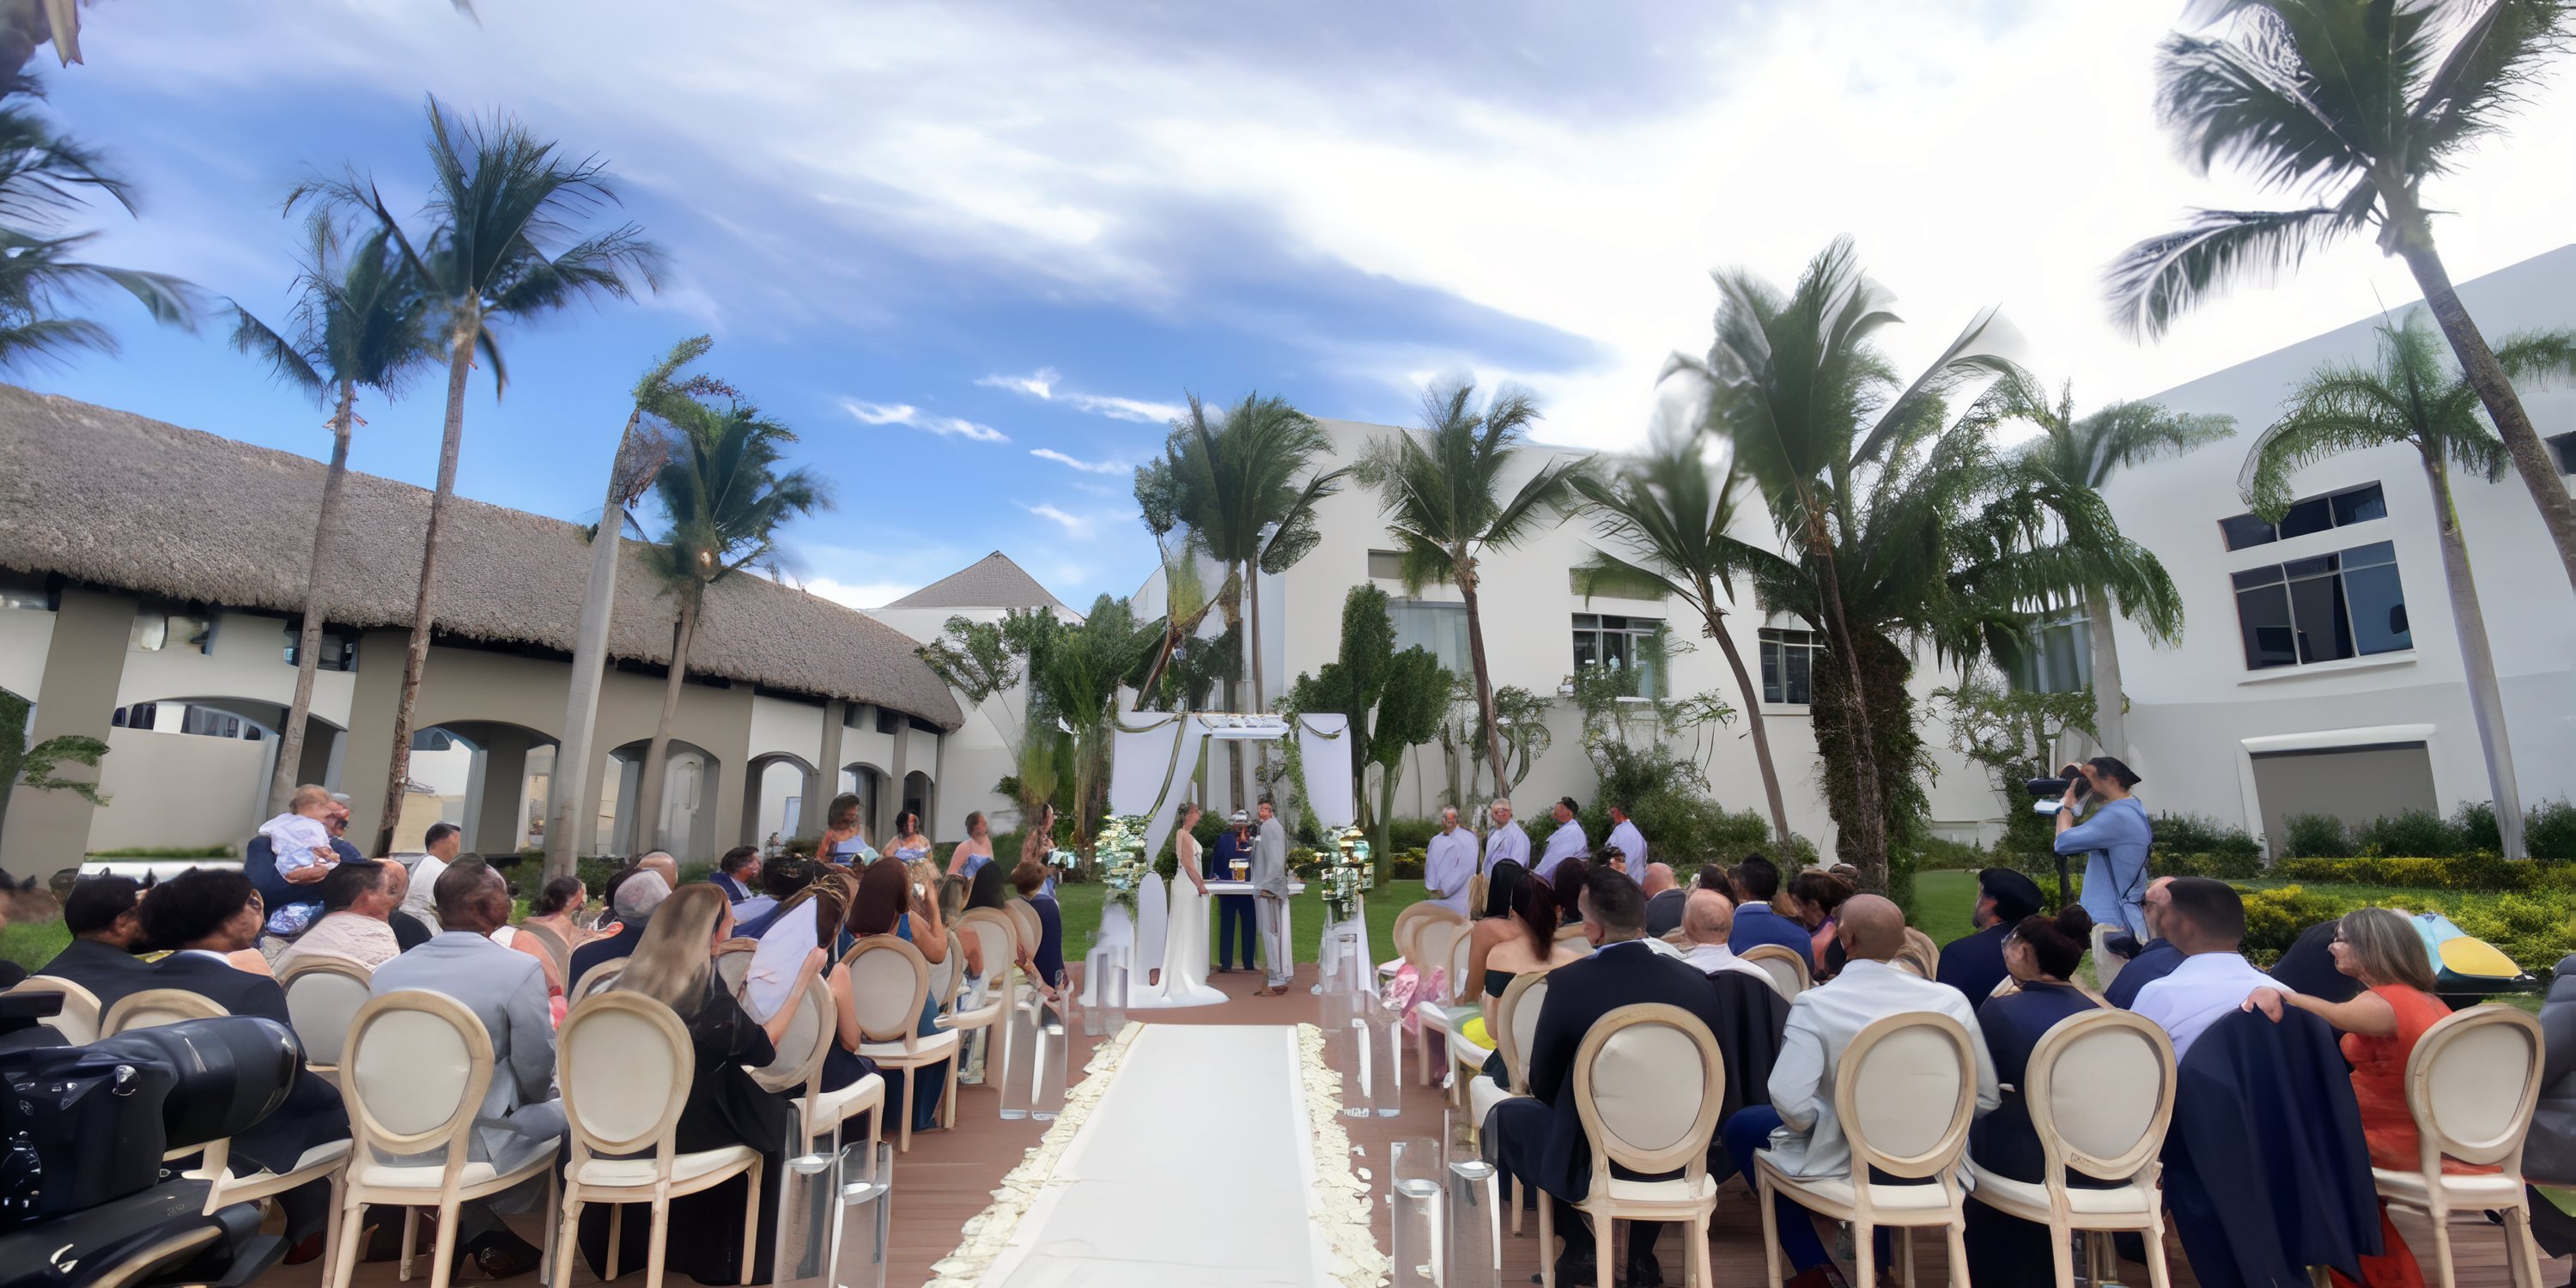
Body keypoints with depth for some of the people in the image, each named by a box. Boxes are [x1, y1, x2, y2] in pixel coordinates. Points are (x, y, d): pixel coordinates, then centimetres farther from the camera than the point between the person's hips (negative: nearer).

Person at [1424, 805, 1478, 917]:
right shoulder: (1435, 840, 12)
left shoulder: (1467, 838, -5)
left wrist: (1446, 890, -13)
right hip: (1435, 896, 5)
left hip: (1455, 896, -5)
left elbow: (1467, 868, -12)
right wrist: (1431, 887, 3)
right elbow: (1429, 865, 17)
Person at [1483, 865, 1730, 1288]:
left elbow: (1543, 1086, -8)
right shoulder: (1696, 983, -10)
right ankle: (1641, 1254, 30)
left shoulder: (1568, 982, -20)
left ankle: (1580, 1247, 16)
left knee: (1504, 1115, 21)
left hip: (1588, 1163, -3)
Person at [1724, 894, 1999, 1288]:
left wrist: (1817, 1124, -6)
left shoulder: (1815, 1004, -23)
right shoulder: (1950, 1000, -13)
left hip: (1842, 1159, -4)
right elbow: (1987, 1097, -6)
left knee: (1741, 1127, 19)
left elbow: (1789, 1100, -28)